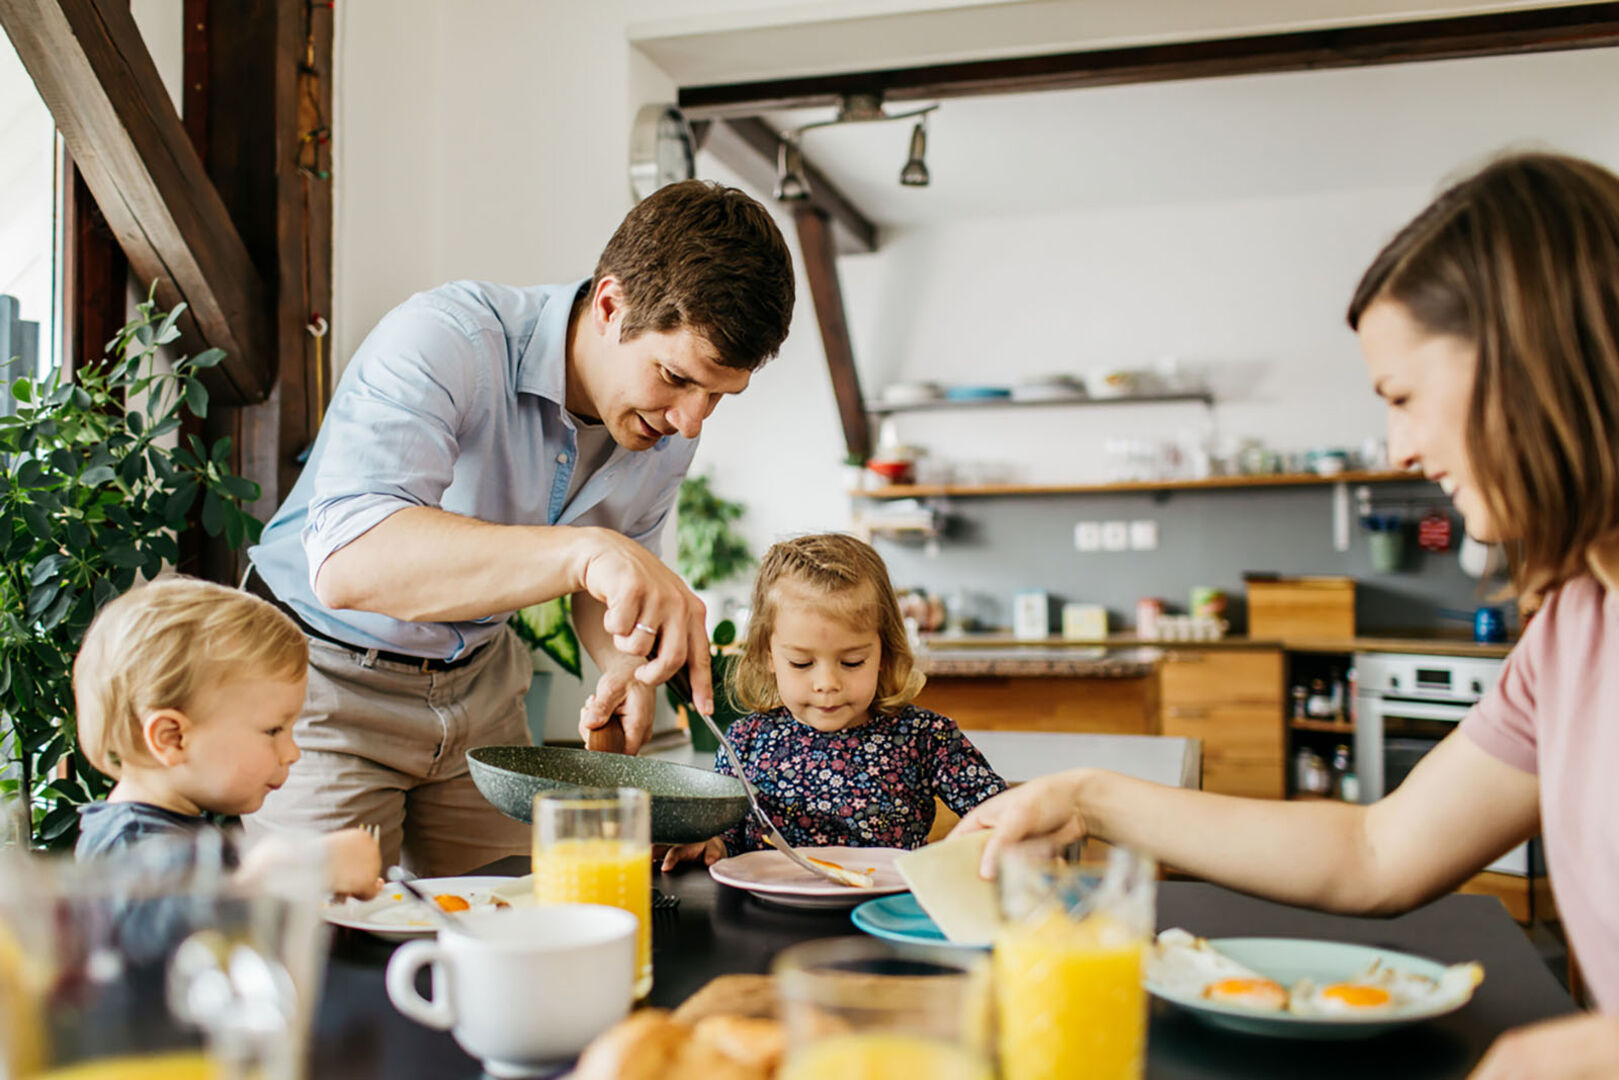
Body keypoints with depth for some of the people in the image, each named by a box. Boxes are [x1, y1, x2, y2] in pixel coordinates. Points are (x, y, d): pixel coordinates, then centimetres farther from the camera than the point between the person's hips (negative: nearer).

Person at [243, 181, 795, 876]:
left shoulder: (668, 433, -8)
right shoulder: (443, 342, -29)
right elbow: (347, 565, -44)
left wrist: (629, 667, -12)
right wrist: (583, 550, -55)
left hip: (479, 678, 6)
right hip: (326, 673, -5)